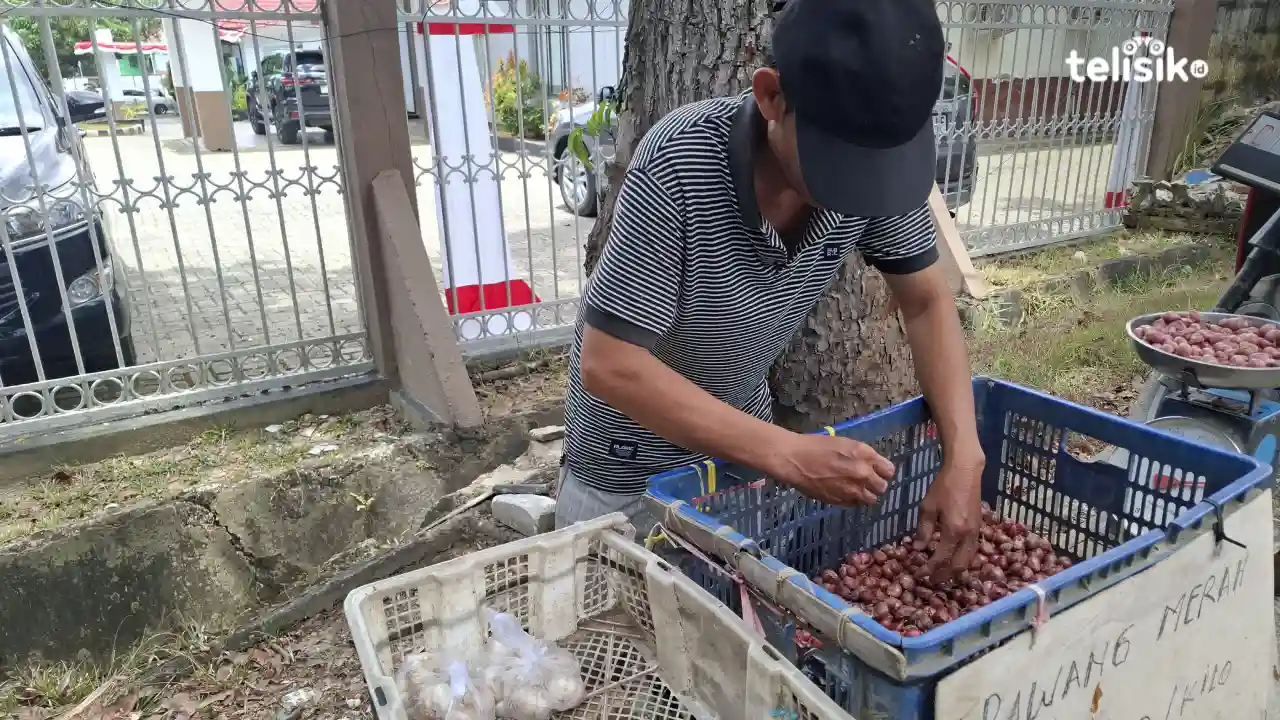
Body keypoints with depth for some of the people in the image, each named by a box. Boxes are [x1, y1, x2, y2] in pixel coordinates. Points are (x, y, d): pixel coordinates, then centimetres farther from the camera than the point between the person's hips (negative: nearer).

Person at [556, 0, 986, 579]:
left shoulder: (884, 160, -20)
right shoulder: (680, 164, -35)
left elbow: (927, 303, -7)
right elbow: (609, 365, -32)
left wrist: (963, 457, -19)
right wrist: (788, 455, -34)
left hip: (742, 431, 5)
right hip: (633, 460, -4)